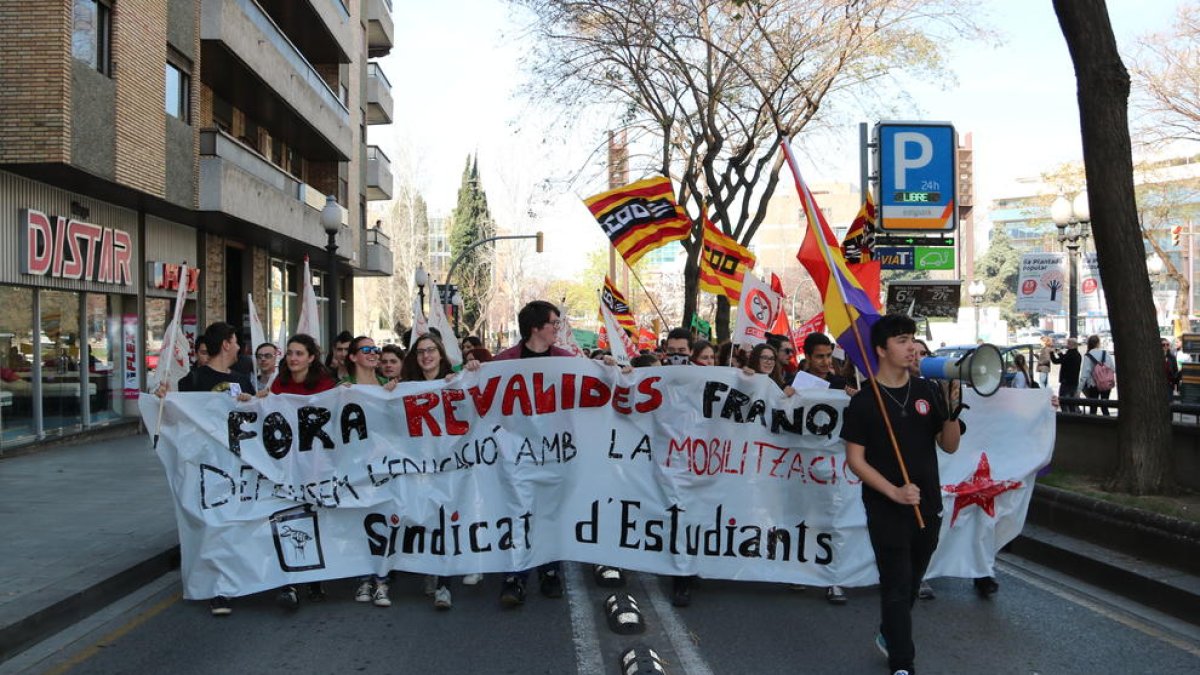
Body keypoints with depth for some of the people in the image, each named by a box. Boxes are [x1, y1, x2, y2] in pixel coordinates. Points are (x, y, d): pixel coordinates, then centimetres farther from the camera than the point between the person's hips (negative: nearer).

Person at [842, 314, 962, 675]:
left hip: (928, 506, 5)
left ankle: (888, 634, 41)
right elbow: (855, 459, -9)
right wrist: (895, 492, -18)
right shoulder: (864, 401, -9)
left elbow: (949, 446, 5)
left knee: (912, 581, 18)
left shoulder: (928, 391, 2)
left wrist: (952, 410, -13)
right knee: (897, 586, -2)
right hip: (886, 509, -5)